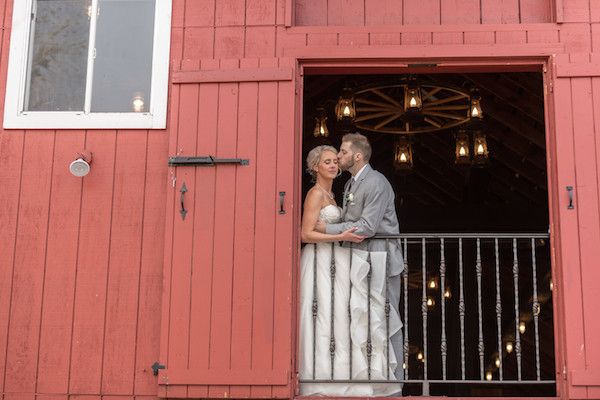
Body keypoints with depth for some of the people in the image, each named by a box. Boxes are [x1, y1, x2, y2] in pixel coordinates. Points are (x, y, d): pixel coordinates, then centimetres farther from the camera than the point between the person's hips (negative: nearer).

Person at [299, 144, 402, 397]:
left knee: (336, 317, 5)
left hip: (333, 261, 9)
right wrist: (341, 237, -21)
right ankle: (322, 382, -8)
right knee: (324, 317, -10)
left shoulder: (329, 194, 19)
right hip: (320, 260, -9)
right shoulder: (316, 193, -9)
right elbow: (306, 234, -16)